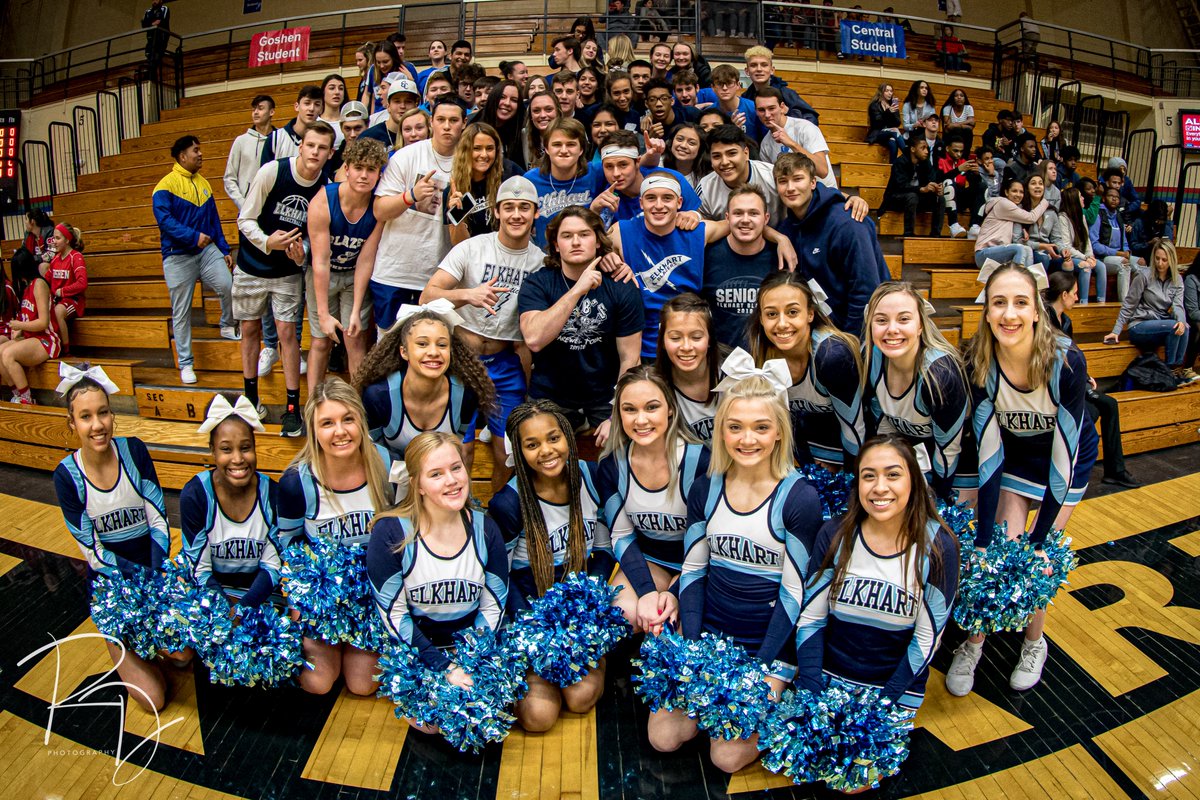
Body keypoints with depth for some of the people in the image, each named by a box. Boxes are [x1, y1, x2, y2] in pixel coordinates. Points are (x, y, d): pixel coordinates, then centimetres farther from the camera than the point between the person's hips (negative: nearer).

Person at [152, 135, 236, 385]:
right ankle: (185, 364, 15)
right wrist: (193, 236, -25)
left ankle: (228, 327, 9)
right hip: (178, 256, -4)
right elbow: (164, 219, -17)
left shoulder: (204, 183, 13)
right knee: (181, 313, 3)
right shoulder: (167, 184, -6)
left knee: (228, 286, -22)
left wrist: (225, 250, 15)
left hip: (207, 250, 4)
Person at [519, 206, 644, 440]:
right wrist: (577, 290, -29)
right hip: (550, 397, 0)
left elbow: (630, 358, -6)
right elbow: (534, 340, -25)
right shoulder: (536, 284, -7)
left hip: (606, 397, 0)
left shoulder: (622, 289, -7)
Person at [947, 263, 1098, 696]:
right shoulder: (980, 362, -25)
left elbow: (1065, 452, -27)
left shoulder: (1067, 361, -32)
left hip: (1067, 456, -1)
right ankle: (973, 643, 12)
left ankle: (1034, 643, 19)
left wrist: (1038, 539, -25)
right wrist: (984, 540, -24)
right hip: (1015, 453, 2)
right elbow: (988, 453, -22)